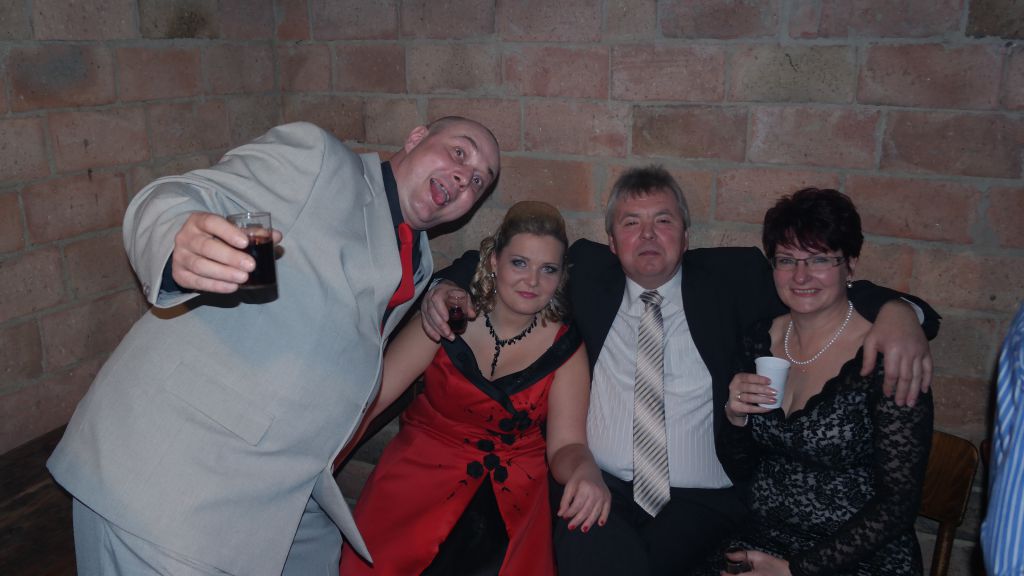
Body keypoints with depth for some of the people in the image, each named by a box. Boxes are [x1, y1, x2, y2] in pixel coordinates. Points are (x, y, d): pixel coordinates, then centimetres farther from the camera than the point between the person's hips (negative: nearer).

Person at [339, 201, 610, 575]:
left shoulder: (565, 348, 0)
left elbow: (566, 444, -5)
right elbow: (370, 395, -5)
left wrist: (585, 472, -28)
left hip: (511, 502, 1)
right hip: (421, 477, 0)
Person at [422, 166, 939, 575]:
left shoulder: (729, 277, 7)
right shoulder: (588, 271, 11)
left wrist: (896, 311, -15)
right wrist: (444, 287, -1)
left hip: (699, 502, 0)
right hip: (598, 487, 1)